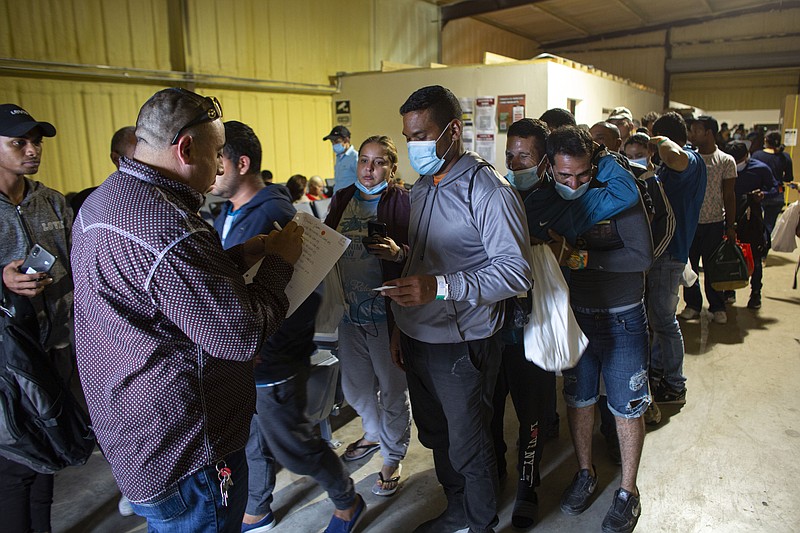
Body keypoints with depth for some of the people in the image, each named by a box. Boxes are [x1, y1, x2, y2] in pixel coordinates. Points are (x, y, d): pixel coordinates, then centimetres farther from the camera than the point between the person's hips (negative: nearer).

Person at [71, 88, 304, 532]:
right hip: (183, 458, -10)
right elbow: (241, 335, -26)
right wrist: (281, 262, -12)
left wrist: (242, 254, 4)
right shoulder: (165, 225, -30)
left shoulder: (103, 201, 5)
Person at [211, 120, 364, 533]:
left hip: (273, 363, -8)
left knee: (293, 446, 9)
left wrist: (258, 343, -26)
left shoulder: (274, 216, -22)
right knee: (253, 442, 24)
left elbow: (305, 297, -25)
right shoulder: (228, 213, 6)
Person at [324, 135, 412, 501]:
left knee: (392, 388, 10)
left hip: (387, 310, -5)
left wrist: (398, 252, -31)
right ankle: (374, 433, 49)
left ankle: (393, 456, 32)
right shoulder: (342, 199, 7)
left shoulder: (403, 201, -9)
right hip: (348, 309, 6)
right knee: (355, 385, 21)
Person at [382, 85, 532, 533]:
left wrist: (441, 288, -31)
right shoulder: (423, 187, 10)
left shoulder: (488, 190, -16)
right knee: (437, 436, 22)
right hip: (417, 340, 8)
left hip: (461, 345, -8)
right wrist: (401, 325, 14)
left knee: (469, 446, 8)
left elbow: (517, 271, -22)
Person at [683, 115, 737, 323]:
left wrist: (730, 226, -4)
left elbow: (729, 196, 0)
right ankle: (692, 304, 21)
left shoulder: (726, 161, -1)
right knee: (689, 265, 7)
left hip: (714, 222, -2)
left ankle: (717, 307, 21)